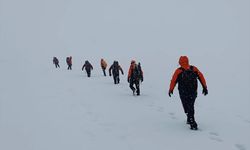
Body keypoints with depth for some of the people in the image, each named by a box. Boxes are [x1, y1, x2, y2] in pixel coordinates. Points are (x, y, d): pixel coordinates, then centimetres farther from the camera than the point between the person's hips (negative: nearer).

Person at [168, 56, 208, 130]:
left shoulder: (178, 71, -6)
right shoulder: (194, 69, 3)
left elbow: (173, 81, -2)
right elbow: (201, 77, 1)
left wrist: (171, 90, 11)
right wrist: (205, 87, 5)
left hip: (183, 93, -3)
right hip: (193, 92, 3)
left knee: (188, 108, 3)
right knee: (191, 106, 20)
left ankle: (193, 124, -4)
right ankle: (190, 120, 31)